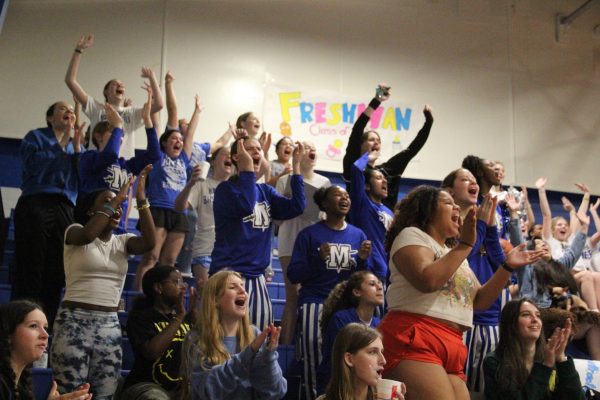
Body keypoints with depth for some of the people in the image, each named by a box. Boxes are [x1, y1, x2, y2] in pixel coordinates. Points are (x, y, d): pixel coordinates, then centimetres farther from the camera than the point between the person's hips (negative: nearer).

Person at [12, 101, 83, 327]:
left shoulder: (75, 144, 22)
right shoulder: (36, 136, 9)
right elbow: (33, 164, -11)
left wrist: (76, 147, 1)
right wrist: (61, 143, -6)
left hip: (65, 209, 4)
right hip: (35, 205, -4)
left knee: (56, 271, 0)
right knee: (30, 268, -7)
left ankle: (47, 323, 5)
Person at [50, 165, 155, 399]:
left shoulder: (123, 242, 11)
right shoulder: (76, 232, 1)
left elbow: (149, 242, -9)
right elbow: (88, 234, -23)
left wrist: (141, 198, -13)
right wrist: (116, 198, -16)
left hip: (110, 326, 4)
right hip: (74, 322, -4)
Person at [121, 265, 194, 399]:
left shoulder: (187, 317, 12)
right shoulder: (140, 316, -4)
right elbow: (152, 352, -21)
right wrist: (179, 316, -17)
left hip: (181, 387, 5)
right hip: (146, 385, -4)